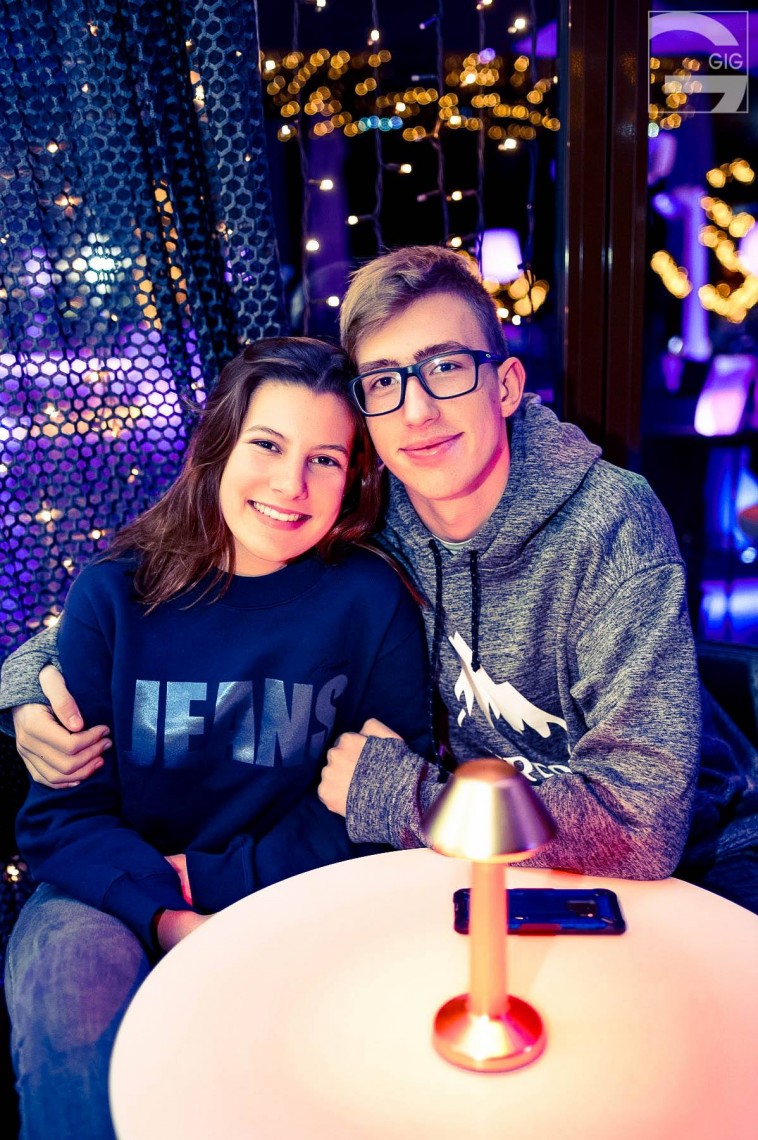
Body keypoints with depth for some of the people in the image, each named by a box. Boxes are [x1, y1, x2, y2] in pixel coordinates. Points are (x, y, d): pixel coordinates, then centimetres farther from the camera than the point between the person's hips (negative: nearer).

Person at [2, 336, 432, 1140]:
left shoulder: (371, 603, -7)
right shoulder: (115, 593, -4)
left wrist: (211, 879, -11)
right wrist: (164, 914, -21)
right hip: (116, 897, 1)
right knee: (72, 981, -29)